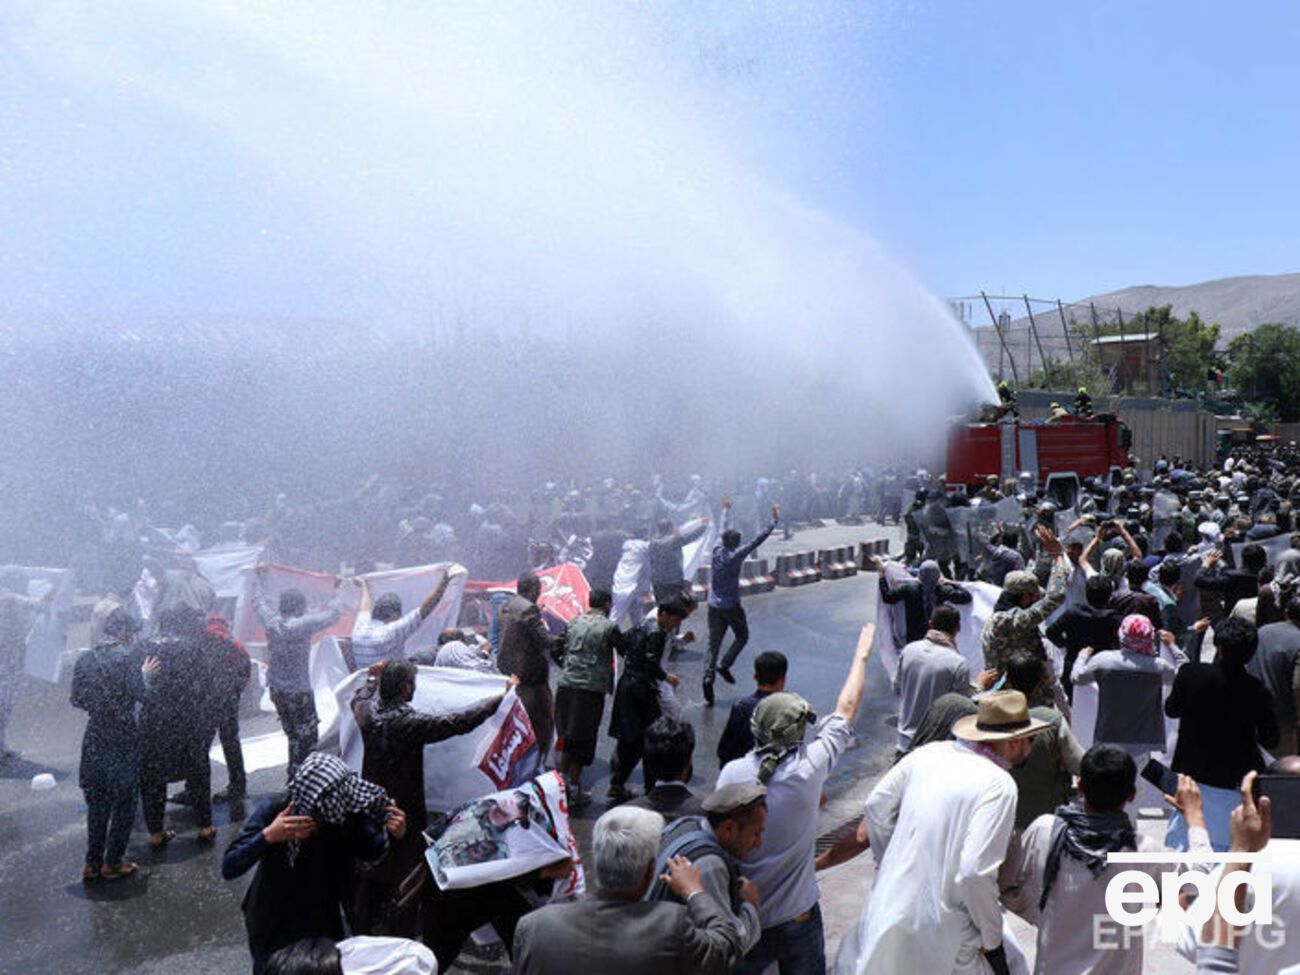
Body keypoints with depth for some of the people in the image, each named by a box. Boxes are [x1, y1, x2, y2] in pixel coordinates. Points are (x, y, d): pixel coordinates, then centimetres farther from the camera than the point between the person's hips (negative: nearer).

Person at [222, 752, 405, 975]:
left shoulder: (346, 814, -21)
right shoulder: (271, 810, -26)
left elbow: (371, 853, -9)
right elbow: (229, 868, -29)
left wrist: (393, 835, -30)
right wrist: (268, 836, -46)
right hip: (273, 930, -2)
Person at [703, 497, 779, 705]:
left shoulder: (717, 551, -1)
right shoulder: (735, 556, -16)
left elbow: (723, 529, 15)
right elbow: (757, 540, -18)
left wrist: (726, 510, 31)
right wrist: (775, 520, -15)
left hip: (714, 607, 5)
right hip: (731, 607, -5)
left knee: (713, 644, 5)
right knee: (742, 636, 18)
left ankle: (709, 677, -10)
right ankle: (724, 665, 2)